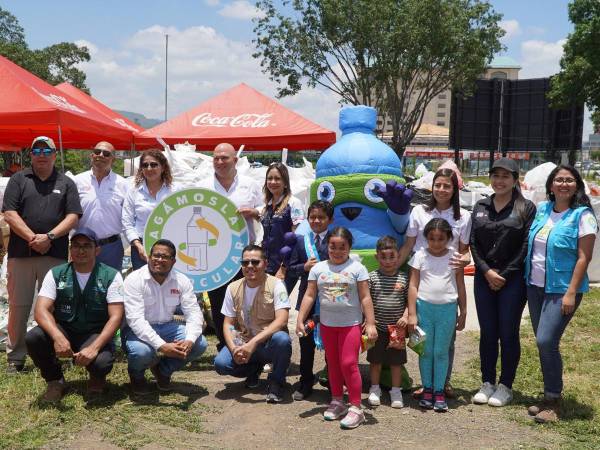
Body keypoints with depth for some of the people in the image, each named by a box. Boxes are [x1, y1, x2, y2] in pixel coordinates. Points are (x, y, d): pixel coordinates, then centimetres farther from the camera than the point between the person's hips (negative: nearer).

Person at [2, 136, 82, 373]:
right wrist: (32, 238, -11)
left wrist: (49, 237, -11)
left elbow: (73, 217, 3)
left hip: (55, 254, 0)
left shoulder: (66, 183, 11)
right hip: (20, 253, 0)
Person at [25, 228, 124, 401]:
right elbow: (42, 310, -13)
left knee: (101, 362, -34)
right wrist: (58, 337, -34)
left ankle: (97, 378, 8)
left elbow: (116, 317, -14)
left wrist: (94, 347, -29)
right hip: (63, 331, 2)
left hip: (96, 334, -2)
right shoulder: (56, 274, -2)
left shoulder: (111, 276, -8)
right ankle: (55, 380, 2)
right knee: (33, 338, -28)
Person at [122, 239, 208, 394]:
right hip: (138, 330, -4)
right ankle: (136, 375, 4)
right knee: (142, 351, -37)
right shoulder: (134, 280, -18)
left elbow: (194, 313, -9)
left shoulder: (182, 281, -5)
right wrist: (161, 346, -39)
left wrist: (189, 340, -31)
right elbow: (135, 319, -27)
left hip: (167, 327, 4)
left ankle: (163, 370, 12)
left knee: (199, 344, -18)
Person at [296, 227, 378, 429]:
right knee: (333, 364, 15)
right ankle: (337, 401, 29)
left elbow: (365, 298, -7)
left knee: (349, 364, -8)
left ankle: (355, 408, 0)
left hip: (351, 324, -4)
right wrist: (300, 320, -3)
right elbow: (309, 296, 3)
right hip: (327, 324, 4)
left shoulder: (357, 268, -6)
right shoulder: (318, 268, 2)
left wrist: (370, 324, -11)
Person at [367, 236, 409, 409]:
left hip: (397, 327, 0)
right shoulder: (372, 277, -4)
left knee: (396, 360, 9)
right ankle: (375, 388, 26)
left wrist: (406, 316, -11)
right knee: (375, 359, 11)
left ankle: (396, 391, 22)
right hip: (377, 327, 0)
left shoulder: (403, 278, -2)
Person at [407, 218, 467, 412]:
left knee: (441, 352, 6)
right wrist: (412, 314, -5)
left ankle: (439, 391, 14)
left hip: (447, 309, 0)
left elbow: (461, 287, 7)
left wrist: (463, 313, 7)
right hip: (424, 307, 0)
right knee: (426, 351, 8)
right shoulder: (420, 256, -1)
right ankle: (427, 389, 19)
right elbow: (413, 286, -1)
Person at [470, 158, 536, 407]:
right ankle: (487, 383, 19)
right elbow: (473, 243, 6)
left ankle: (505, 387, 14)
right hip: (484, 278, 4)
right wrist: (487, 271, -7)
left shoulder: (526, 208, -2)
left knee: (508, 333, 3)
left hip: (513, 279, -3)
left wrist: (505, 275, -10)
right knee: (487, 333, 8)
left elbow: (526, 246, -7)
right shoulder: (480, 207, 10)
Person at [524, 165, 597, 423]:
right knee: (543, 342, 10)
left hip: (562, 289, -6)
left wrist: (571, 293, -17)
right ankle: (549, 396, 23)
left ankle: (554, 401, 1)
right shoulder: (542, 210, 8)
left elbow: (584, 257, -12)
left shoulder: (582, 215, -8)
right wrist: (527, 280, 9)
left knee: (546, 341, -14)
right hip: (535, 286, 6)